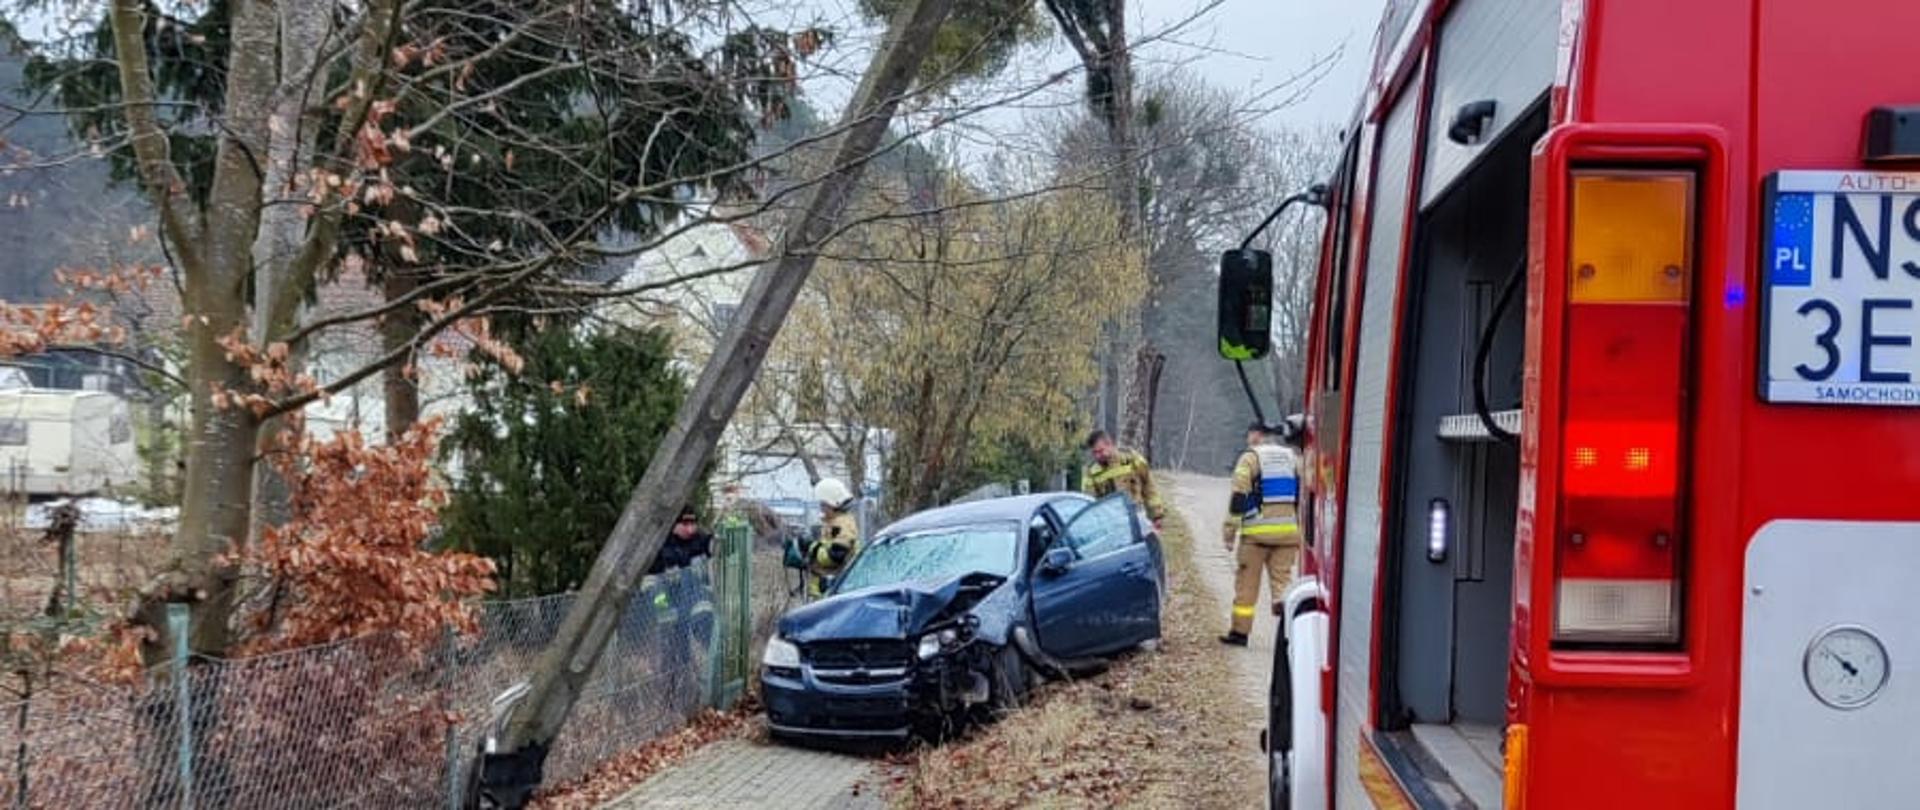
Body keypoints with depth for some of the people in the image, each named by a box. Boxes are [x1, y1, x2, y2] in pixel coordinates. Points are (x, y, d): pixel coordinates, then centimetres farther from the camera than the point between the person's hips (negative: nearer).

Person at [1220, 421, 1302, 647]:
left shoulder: (1250, 458, -1)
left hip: (1258, 530, -4)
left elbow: (1239, 497, -8)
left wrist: (1229, 533, -5)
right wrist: (1302, 532, 17)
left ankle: (1239, 631, 11)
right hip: (1288, 530, 4)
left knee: (1247, 581, 5)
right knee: (1282, 577, 6)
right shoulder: (1292, 457, 15)